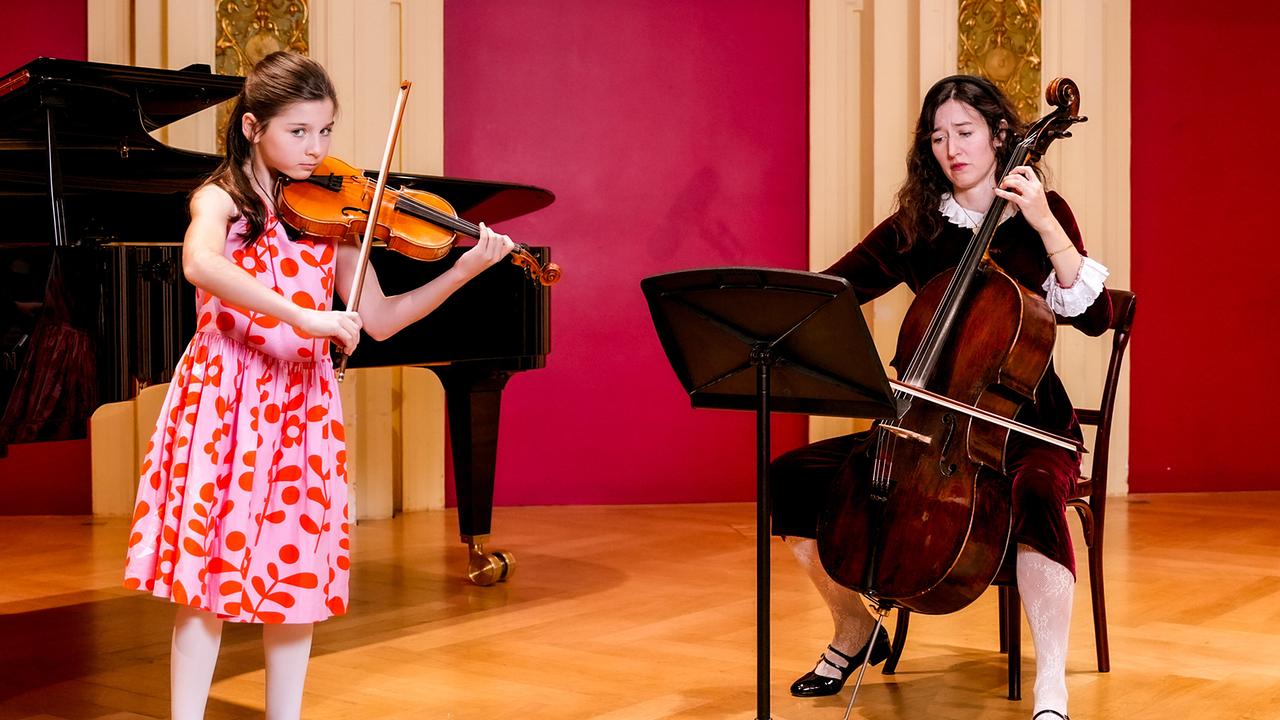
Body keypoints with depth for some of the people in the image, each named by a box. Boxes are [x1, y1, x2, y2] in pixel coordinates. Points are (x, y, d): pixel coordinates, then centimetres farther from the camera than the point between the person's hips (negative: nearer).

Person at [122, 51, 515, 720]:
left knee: (296, 575, 7)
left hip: (304, 405, 4)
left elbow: (378, 320, 7)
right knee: (206, 569, -3)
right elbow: (200, 264, -26)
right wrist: (300, 315, -35)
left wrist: (465, 270, -3)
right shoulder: (220, 199, -3)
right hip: (226, 399, -4)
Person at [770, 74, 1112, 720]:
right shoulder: (916, 226, 6)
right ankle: (855, 633, 11)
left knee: (1035, 495, -40)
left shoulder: (1039, 215, -2)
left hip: (1025, 422, -4)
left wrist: (1046, 226, -22)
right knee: (793, 476, -10)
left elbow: (1094, 317, -14)